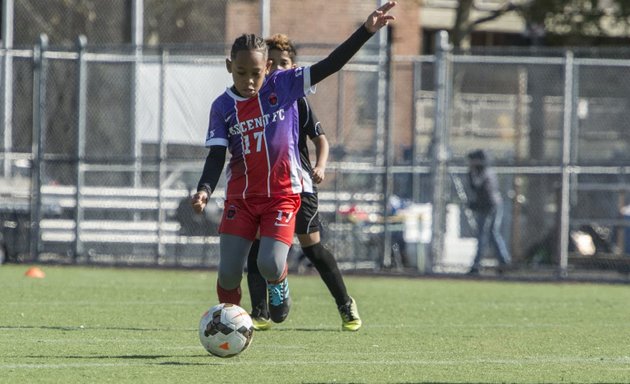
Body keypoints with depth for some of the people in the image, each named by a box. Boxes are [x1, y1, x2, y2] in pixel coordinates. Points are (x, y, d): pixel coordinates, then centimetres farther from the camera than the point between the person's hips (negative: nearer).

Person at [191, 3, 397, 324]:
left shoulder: (284, 86, -4)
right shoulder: (223, 107, -1)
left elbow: (330, 65, -8)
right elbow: (216, 155, -4)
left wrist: (366, 30, -17)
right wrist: (205, 189, -23)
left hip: (282, 195, -2)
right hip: (240, 198, 2)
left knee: (270, 266, -19)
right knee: (229, 273, -6)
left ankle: (278, 283, 18)